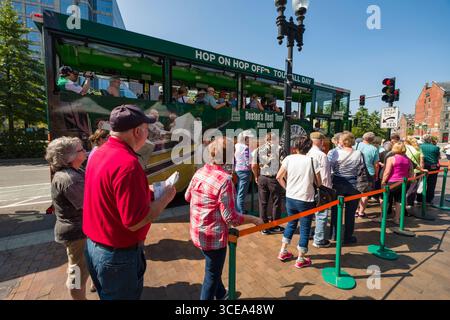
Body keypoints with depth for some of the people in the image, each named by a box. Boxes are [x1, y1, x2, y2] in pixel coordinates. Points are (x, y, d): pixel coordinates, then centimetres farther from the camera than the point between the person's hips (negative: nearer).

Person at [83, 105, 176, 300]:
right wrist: (165, 198, -15)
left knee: (107, 294, 28)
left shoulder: (99, 154, 0)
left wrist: (147, 193, 8)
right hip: (119, 254, -8)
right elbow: (135, 222, -29)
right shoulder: (127, 163, -29)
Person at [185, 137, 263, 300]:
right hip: (214, 236, -8)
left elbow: (187, 197, 13)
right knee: (212, 274, 15)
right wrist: (253, 219, -9)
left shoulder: (200, 172, -3)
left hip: (198, 232, 8)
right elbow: (230, 217, -23)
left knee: (213, 268, 29)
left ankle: (221, 295, 53)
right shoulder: (224, 179, -25)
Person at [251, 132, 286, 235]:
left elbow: (254, 165, -2)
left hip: (262, 178, 3)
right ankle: (275, 226, 21)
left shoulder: (258, 149, 5)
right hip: (275, 179, -2)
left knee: (263, 203, 11)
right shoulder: (279, 149, -2)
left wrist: (256, 176, 10)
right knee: (276, 203, 11)